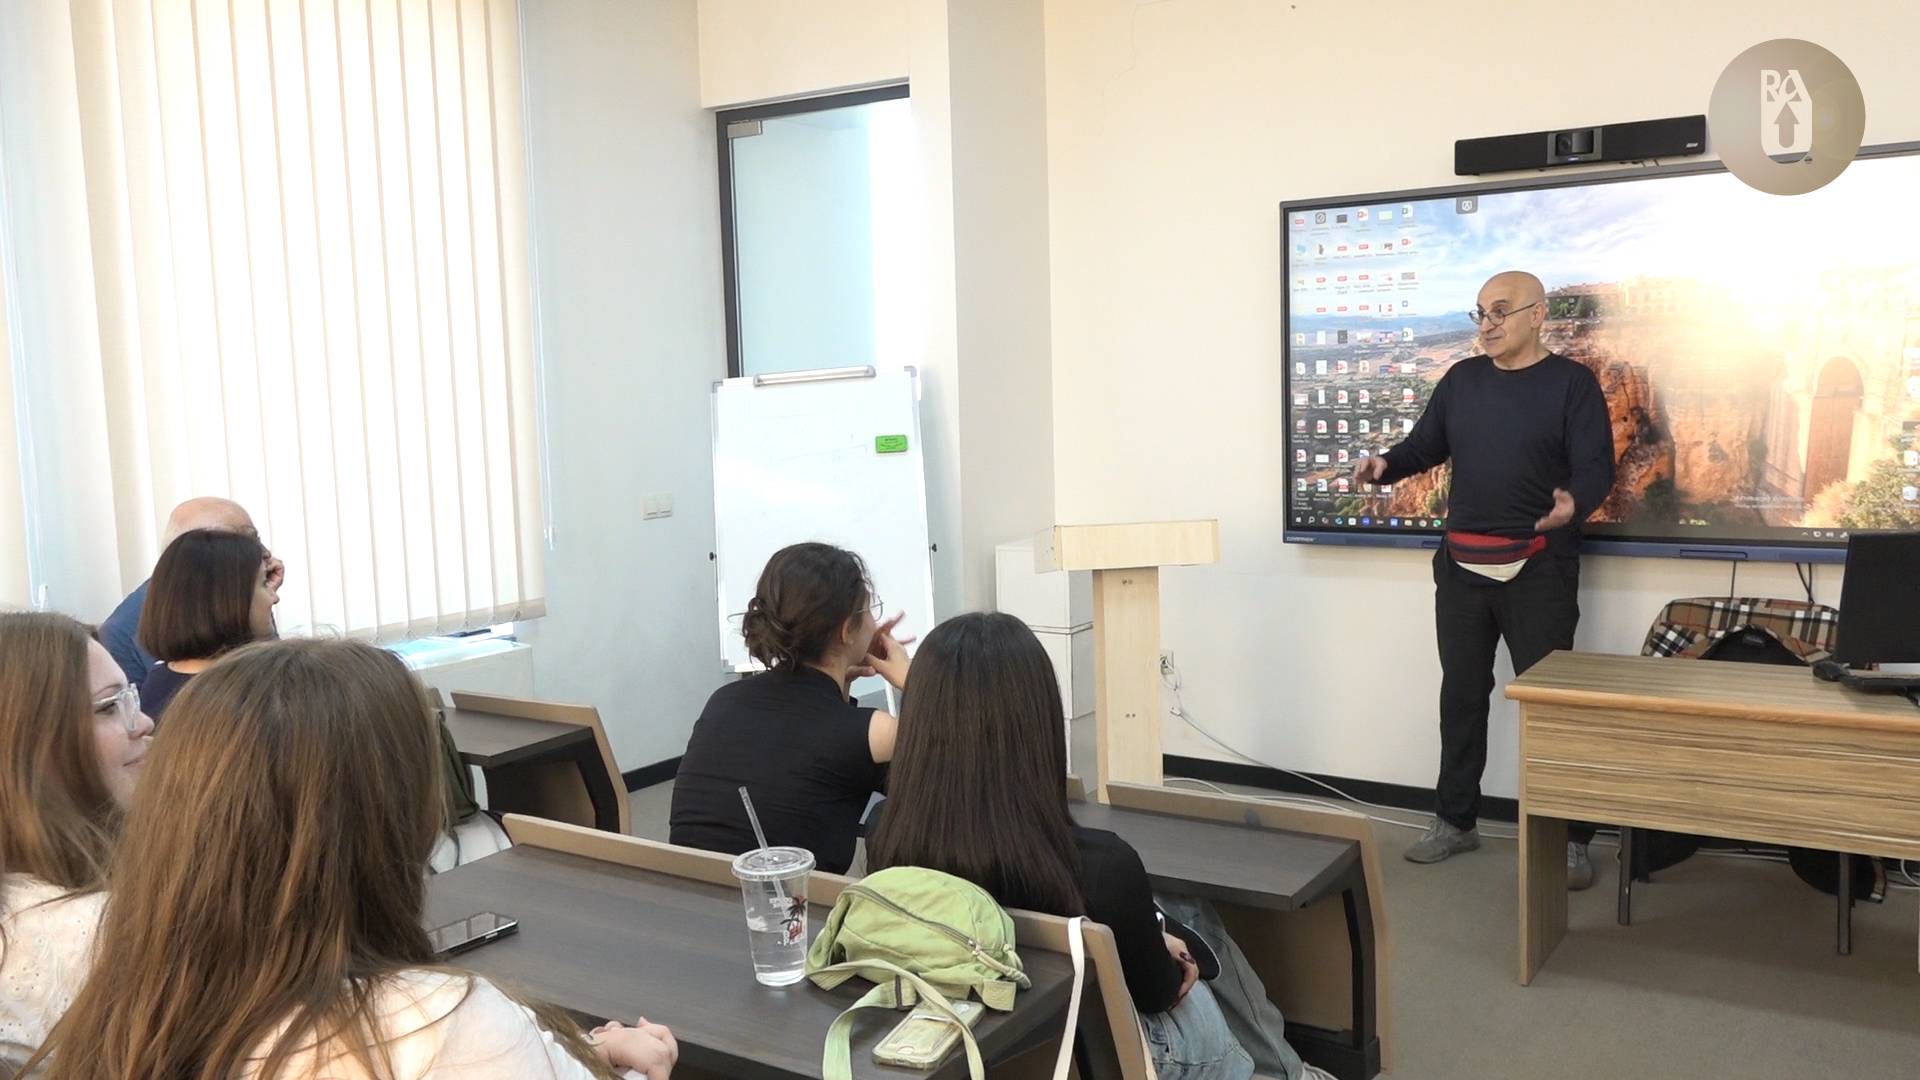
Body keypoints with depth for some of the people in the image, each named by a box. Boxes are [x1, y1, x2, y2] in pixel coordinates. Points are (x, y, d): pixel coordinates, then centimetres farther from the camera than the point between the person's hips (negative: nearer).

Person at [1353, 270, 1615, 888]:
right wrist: (1385, 466, -9)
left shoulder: (1571, 383, -5)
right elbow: (1425, 446, 12)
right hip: (1461, 564, 5)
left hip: (1538, 569, -5)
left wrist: (1573, 505, -33)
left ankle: (1571, 839, 7)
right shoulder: (1462, 379, 10)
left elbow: (1596, 468, -11)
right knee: (1461, 694, 12)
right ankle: (1456, 821, 24)